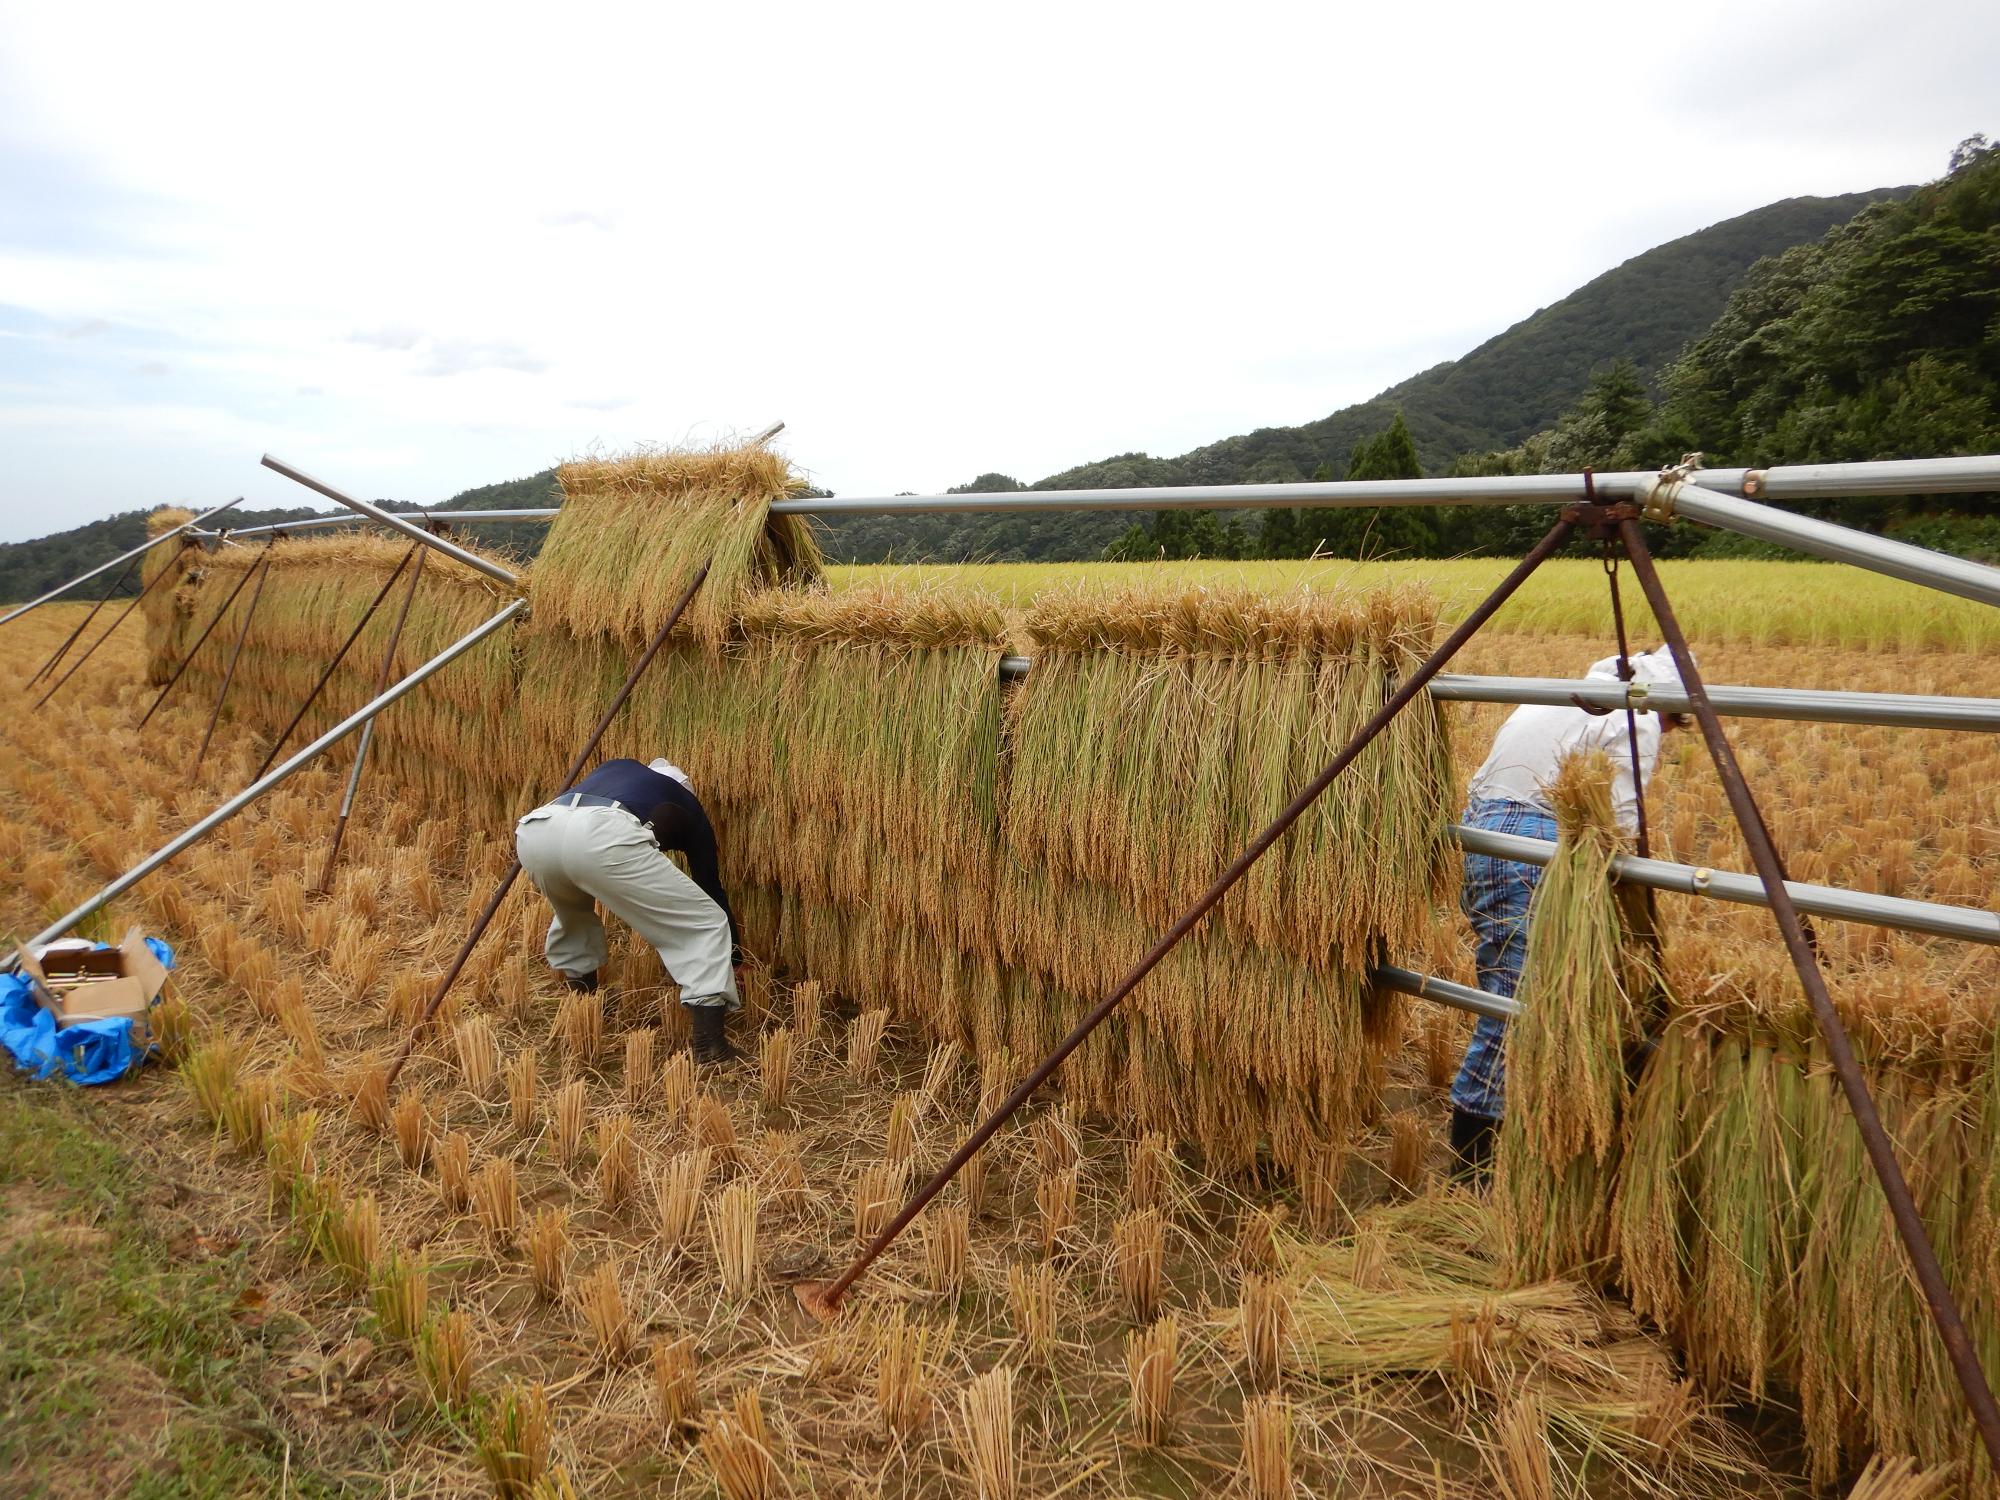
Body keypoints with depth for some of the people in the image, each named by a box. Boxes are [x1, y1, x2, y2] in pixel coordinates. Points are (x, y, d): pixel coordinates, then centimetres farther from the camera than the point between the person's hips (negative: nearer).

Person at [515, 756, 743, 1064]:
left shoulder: (616, 767, 43)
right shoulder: (687, 806, 33)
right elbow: (710, 883, 38)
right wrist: (734, 955, 49)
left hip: (535, 831, 5)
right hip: (601, 837, -5)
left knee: (573, 910, 40)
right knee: (706, 923, 9)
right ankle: (710, 1045, -1)